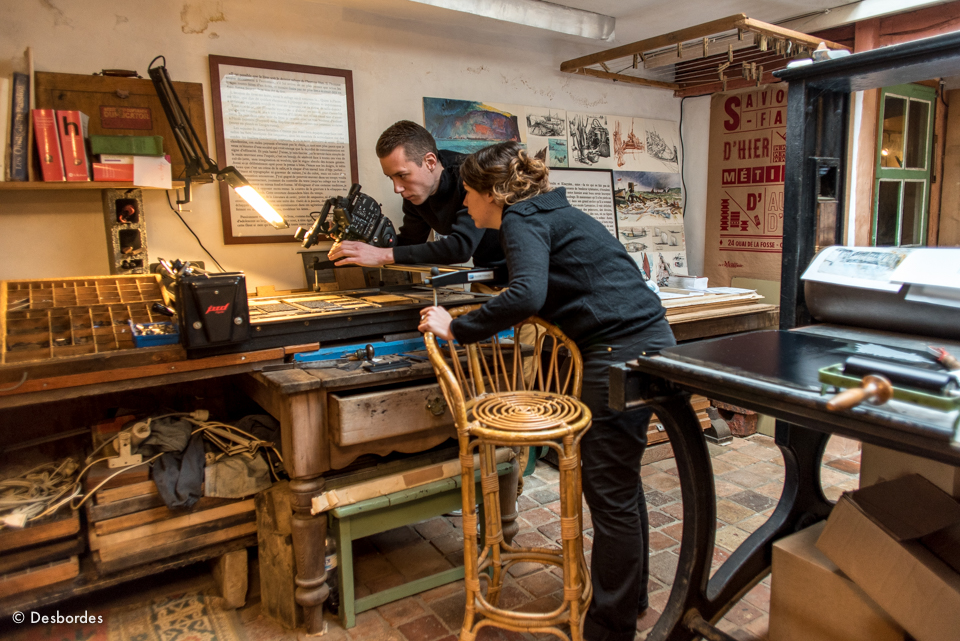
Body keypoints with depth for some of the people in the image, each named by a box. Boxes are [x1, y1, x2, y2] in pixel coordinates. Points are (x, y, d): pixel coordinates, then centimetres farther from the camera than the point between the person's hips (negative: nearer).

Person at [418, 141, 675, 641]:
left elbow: (526, 294, -28)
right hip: (647, 338, 10)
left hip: (623, 351, -10)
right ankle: (632, 595, 38)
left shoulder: (523, 220, -10)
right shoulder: (549, 213, 20)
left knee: (609, 492, 0)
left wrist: (457, 330, -19)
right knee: (621, 479, 21)